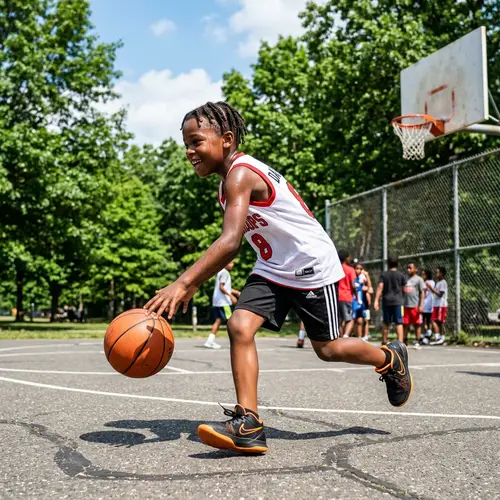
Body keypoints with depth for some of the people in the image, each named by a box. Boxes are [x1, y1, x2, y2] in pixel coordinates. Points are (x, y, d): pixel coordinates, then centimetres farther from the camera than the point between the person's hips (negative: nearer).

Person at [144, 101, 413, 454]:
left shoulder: (241, 174, -25)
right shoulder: (232, 179, 4)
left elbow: (230, 242, -39)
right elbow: (232, 244, 12)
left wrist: (182, 284, -44)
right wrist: (194, 284, 7)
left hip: (313, 267, -8)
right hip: (273, 269, 8)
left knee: (327, 348, 6)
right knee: (240, 327, -13)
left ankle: (391, 360, 35)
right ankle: (249, 425, -13)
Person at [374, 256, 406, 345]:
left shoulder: (384, 274, 4)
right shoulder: (401, 275, 2)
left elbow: (380, 287, -6)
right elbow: (404, 289, 5)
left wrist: (376, 300, -9)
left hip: (386, 301, 2)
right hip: (397, 301, -2)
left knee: (386, 323, 14)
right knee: (399, 323, -5)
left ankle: (384, 342, 22)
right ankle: (400, 342, -15)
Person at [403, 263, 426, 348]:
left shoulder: (419, 279, 0)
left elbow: (422, 293, -5)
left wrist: (421, 305, -13)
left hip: (415, 306, -5)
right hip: (406, 306, 5)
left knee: (417, 324, 1)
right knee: (405, 324, 6)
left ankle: (417, 342, 5)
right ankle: (405, 341, 15)